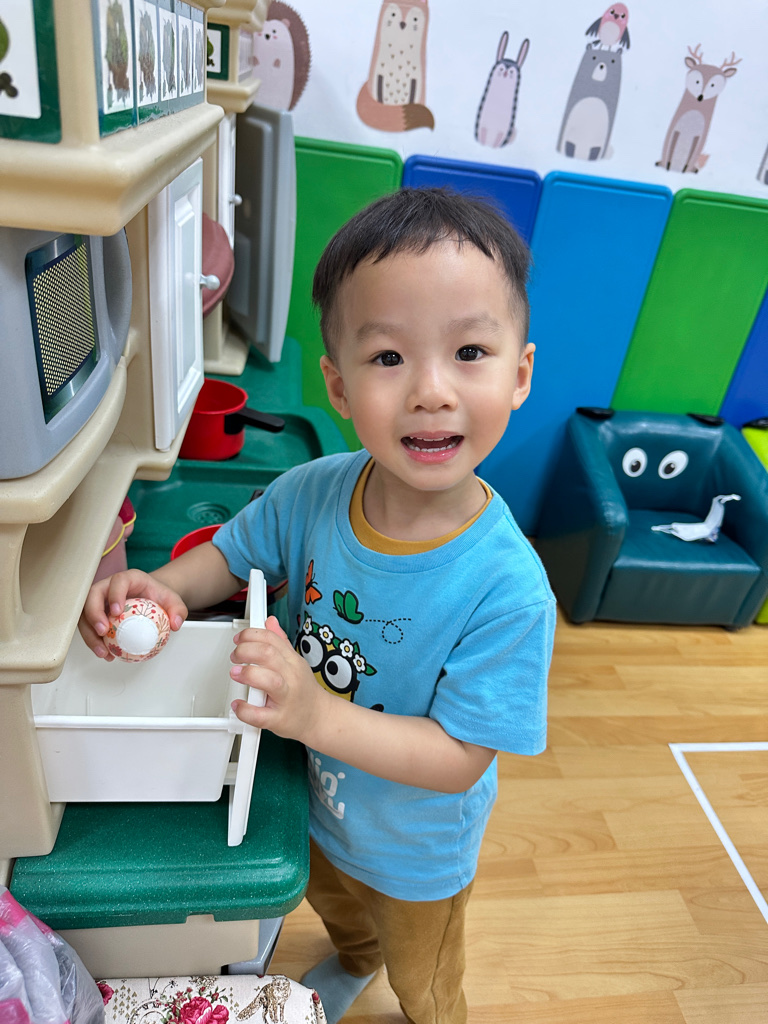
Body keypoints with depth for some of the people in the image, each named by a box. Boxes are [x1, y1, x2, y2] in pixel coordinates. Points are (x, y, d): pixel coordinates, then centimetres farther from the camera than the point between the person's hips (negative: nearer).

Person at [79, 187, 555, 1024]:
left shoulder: (508, 589, -39)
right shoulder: (312, 494, -25)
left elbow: (458, 759, -31)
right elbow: (233, 554, -6)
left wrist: (316, 713, -43)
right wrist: (164, 589, -26)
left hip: (416, 847, -4)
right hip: (320, 801, 5)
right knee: (334, 907, 40)